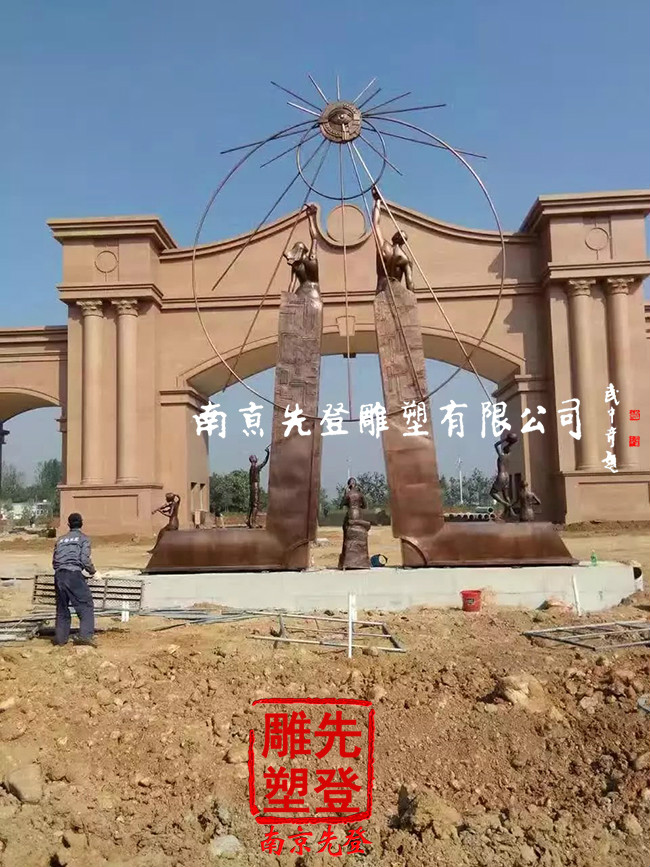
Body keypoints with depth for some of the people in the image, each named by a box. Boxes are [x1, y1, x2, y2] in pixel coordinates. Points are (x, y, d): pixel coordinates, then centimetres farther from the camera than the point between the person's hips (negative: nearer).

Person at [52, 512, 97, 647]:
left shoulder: (61, 539, 21)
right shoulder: (83, 538, 5)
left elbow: (54, 561, 20)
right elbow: (85, 559, -5)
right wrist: (92, 571, 9)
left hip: (59, 575, 6)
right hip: (74, 574, -6)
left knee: (62, 608, 15)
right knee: (86, 605, -4)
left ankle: (60, 638, 16)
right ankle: (85, 635, -17)